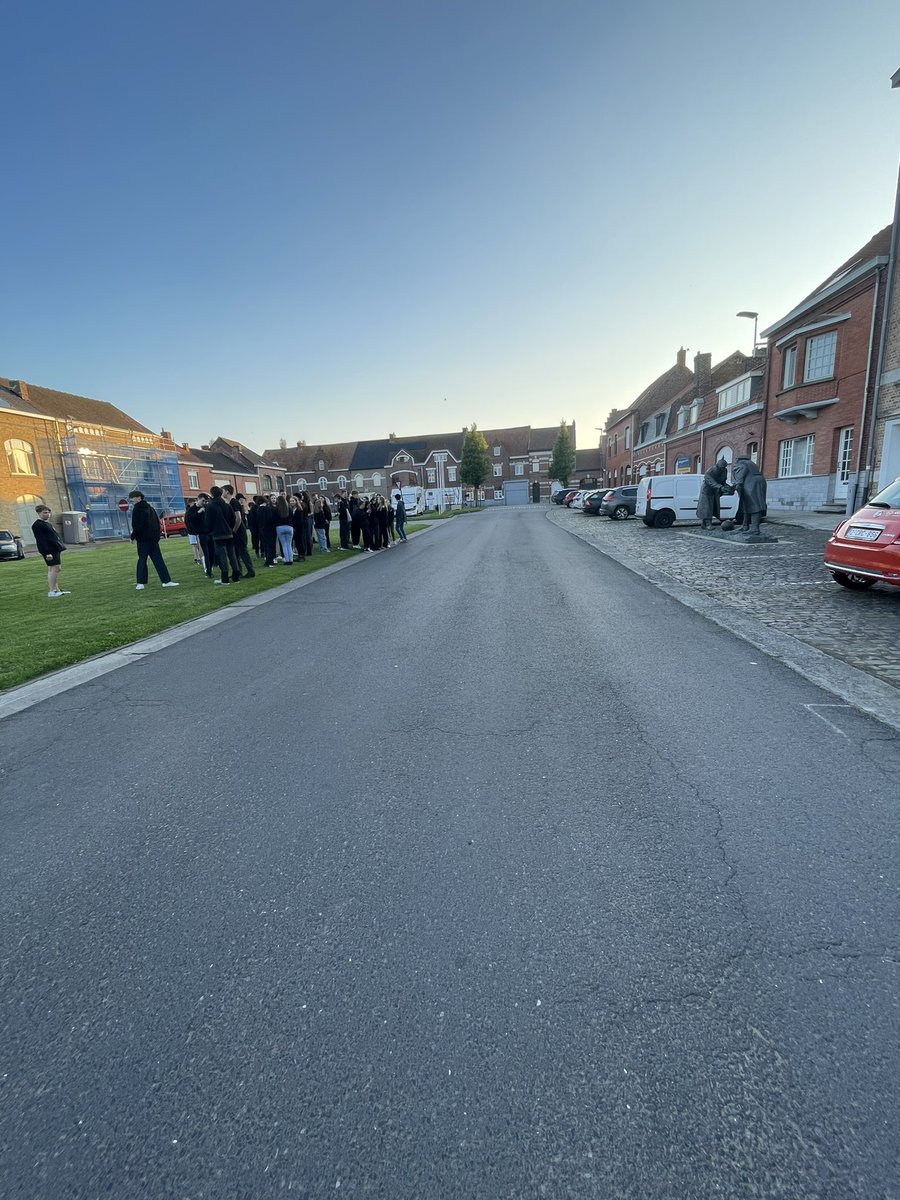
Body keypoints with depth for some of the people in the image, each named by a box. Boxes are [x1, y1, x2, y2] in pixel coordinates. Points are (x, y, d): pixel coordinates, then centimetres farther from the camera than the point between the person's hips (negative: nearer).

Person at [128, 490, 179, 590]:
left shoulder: (137, 509, -9)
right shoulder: (150, 508, 12)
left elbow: (136, 526, -14)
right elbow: (157, 523, 13)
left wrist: (133, 536, -2)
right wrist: (157, 536, 14)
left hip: (142, 539, -5)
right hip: (153, 538, 5)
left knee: (142, 560, 2)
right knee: (158, 559, 4)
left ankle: (141, 583, 4)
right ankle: (166, 581, -1)